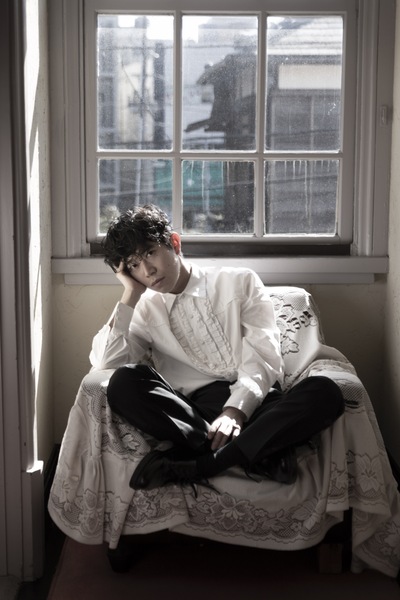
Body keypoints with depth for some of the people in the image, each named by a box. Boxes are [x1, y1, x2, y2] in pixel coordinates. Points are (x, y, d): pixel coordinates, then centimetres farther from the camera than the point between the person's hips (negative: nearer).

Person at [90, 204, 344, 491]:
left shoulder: (239, 282, 13)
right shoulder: (143, 311, 19)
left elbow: (264, 358, 0)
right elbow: (105, 361, 1)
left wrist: (235, 410, -17)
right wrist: (131, 294, 4)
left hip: (253, 401, 0)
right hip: (194, 412, 1)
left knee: (324, 391, -30)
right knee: (124, 382, -28)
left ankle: (195, 465, -35)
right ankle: (264, 450, -29)